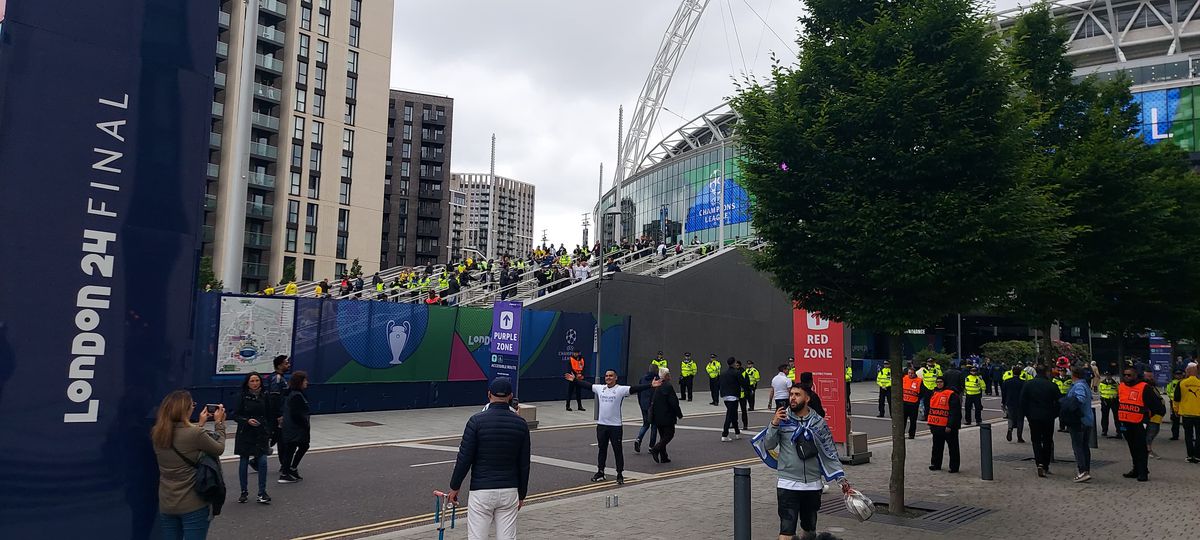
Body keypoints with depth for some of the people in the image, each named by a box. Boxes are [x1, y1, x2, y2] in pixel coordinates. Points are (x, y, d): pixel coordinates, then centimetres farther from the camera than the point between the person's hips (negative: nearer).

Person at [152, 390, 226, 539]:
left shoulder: (156, 434, -3)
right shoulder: (195, 434, -20)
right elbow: (219, 449, -3)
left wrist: (200, 424, 18)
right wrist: (219, 423, 9)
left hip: (166, 505, 6)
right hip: (193, 505, -5)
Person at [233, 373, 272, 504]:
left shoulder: (264, 396, 2)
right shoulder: (242, 397, -5)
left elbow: (270, 416, 9)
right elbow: (235, 416, -4)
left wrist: (269, 433, 7)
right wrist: (247, 421, -22)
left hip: (261, 434, 1)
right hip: (245, 434, -1)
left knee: (262, 462, -8)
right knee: (243, 462, 8)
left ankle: (262, 493, 2)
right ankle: (244, 492, 22)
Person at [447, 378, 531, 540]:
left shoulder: (477, 421, -9)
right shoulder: (520, 423, 0)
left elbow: (464, 458, -8)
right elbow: (524, 464, 5)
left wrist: (454, 487, 4)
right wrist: (522, 494, 15)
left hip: (481, 491, -3)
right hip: (510, 491, 3)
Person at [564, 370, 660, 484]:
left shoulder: (621, 389, -10)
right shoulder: (600, 388, 5)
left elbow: (635, 389, -20)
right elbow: (586, 385, 16)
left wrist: (651, 385, -31)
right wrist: (574, 380, 21)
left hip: (615, 426, -5)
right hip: (601, 424, 5)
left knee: (617, 450, 3)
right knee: (601, 449, 15)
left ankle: (620, 475, 12)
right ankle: (600, 473, 26)